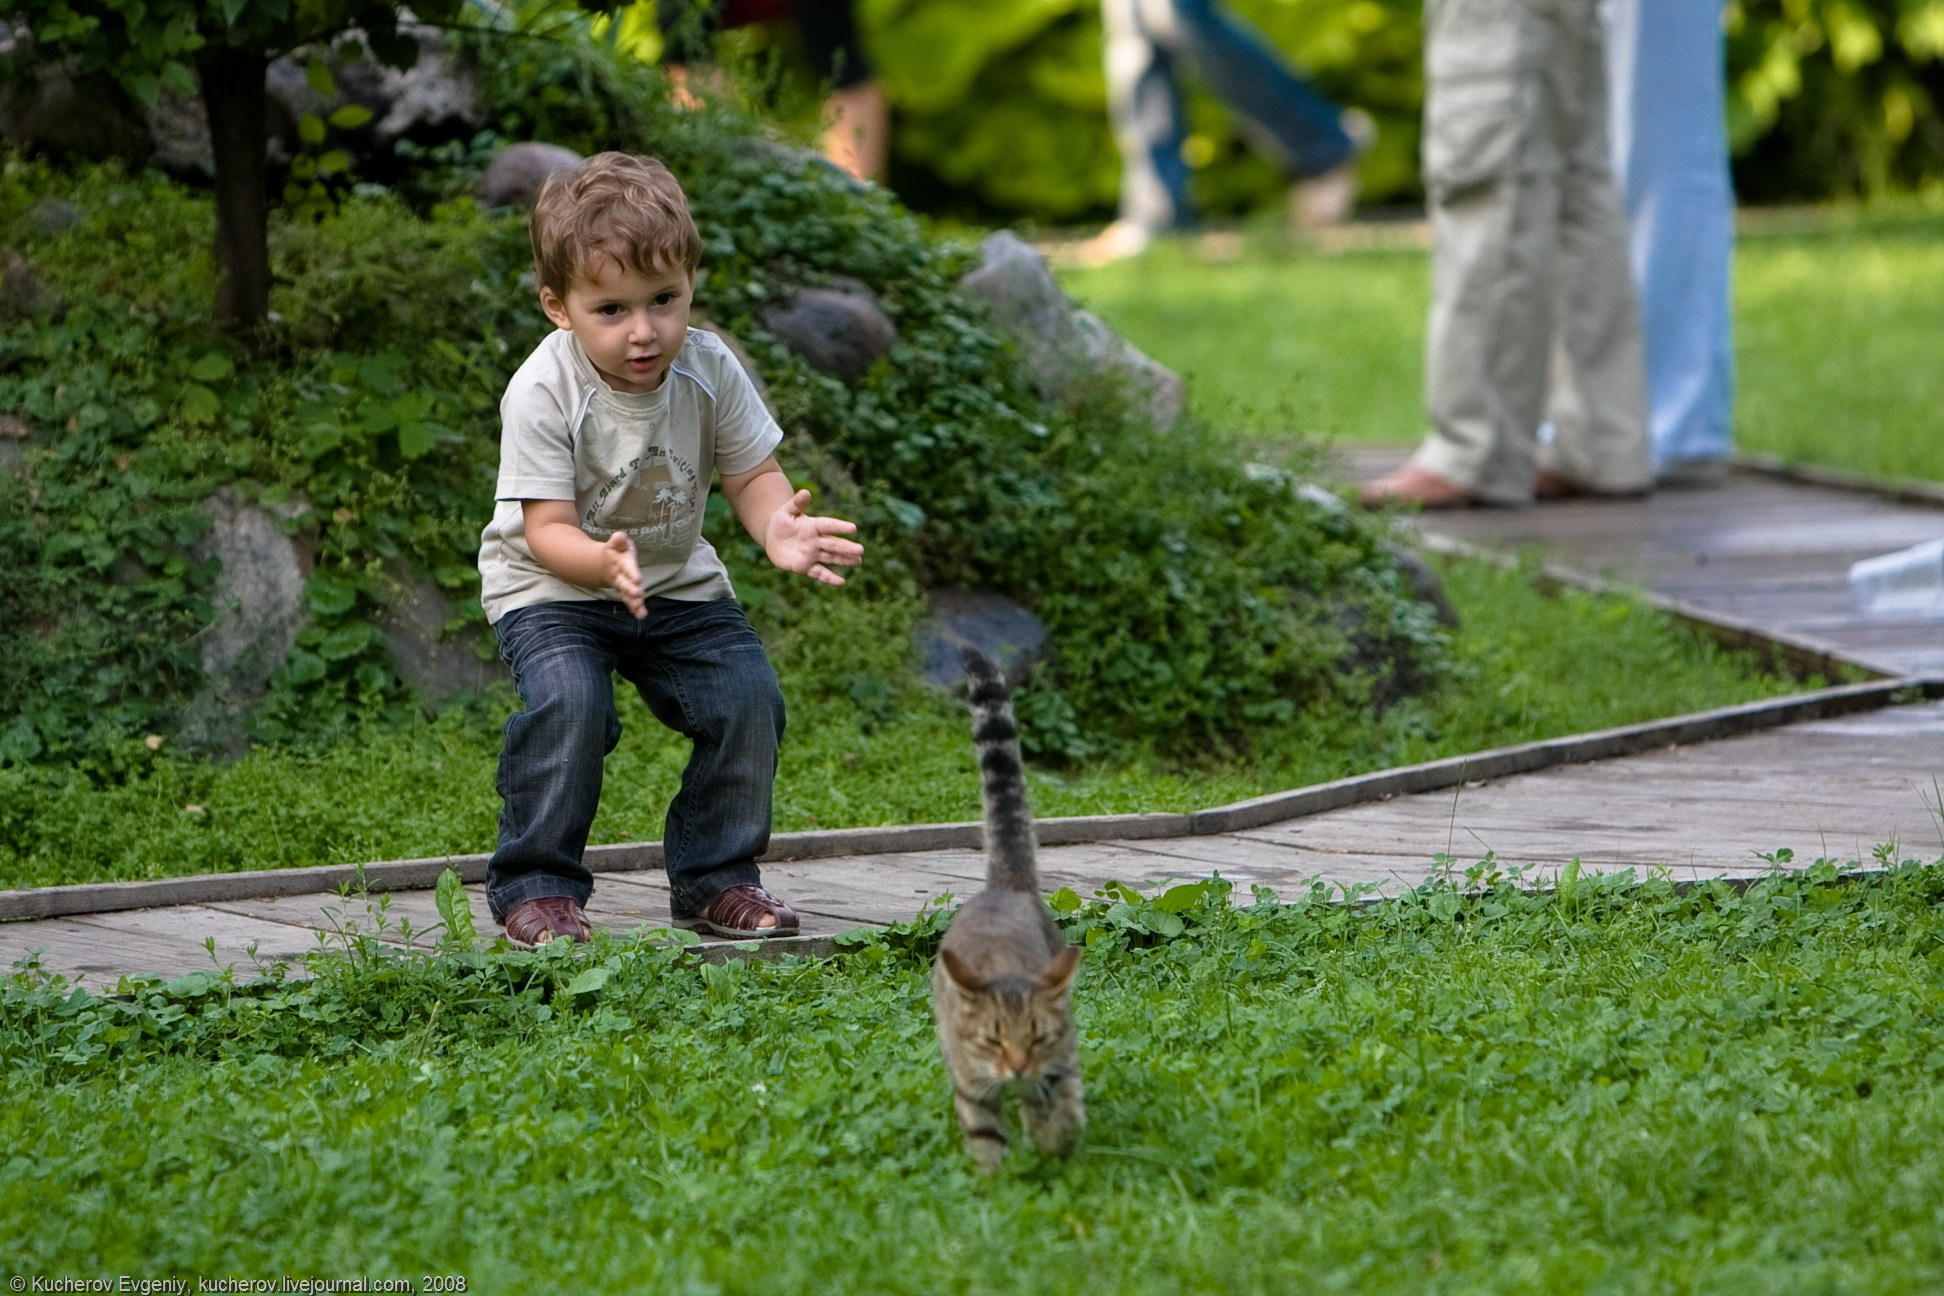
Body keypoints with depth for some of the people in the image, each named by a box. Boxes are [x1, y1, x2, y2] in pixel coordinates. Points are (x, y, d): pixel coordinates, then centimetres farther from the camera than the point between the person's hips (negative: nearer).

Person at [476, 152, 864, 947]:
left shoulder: (709, 370, -12)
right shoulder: (542, 394, -24)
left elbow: (752, 473, -6)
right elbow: (547, 530, -25)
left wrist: (778, 528, -30)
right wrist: (603, 562, -48)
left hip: (676, 583, 4)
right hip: (551, 589, -4)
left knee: (748, 695, -12)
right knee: (569, 702, -29)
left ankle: (714, 877, 7)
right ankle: (535, 886, -12)